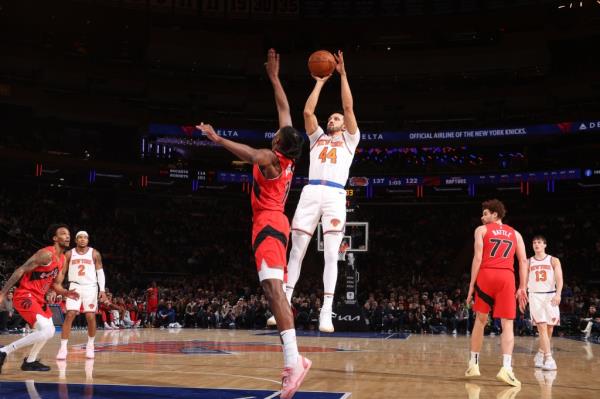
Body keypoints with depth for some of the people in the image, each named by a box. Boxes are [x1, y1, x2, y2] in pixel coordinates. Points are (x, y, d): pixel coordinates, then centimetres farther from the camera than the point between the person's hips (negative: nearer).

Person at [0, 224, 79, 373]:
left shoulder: (62, 259, 10)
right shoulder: (46, 254, -19)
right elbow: (20, 271, -20)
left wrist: (65, 293, 5)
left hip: (38, 298, 10)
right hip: (25, 296, -10)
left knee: (49, 331, 18)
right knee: (46, 331, -22)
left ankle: (30, 362, 32)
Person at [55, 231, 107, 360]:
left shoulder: (95, 254, 1)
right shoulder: (69, 254, 3)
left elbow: (100, 272, 2)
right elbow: (62, 273, 5)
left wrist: (102, 290, -7)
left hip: (90, 287, 0)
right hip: (75, 287, 0)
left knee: (91, 317, -1)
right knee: (69, 315, -12)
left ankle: (90, 346, 17)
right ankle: (63, 348, -9)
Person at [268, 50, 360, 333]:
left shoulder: (349, 139, 20)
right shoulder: (317, 137, 28)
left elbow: (349, 107, 9)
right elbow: (308, 111, 16)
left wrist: (343, 74, 11)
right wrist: (320, 82, 22)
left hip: (335, 195, -3)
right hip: (310, 193, 3)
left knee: (331, 255, -8)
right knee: (296, 251, -1)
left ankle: (326, 312, -10)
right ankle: (284, 306, 2)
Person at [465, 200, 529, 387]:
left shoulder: (482, 230, 10)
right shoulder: (515, 234, 19)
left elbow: (478, 258, -1)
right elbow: (523, 261, 10)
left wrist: (471, 284, -1)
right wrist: (522, 287, 9)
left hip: (486, 275, -1)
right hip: (507, 277, 1)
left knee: (480, 320, 13)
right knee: (507, 324, -1)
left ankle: (473, 364, 19)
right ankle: (506, 368, -17)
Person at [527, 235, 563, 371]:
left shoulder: (553, 261, 4)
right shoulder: (528, 262, 9)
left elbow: (559, 279, -6)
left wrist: (558, 294, -23)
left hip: (551, 296, 0)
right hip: (535, 296, 0)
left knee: (549, 328, 5)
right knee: (542, 327, -12)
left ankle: (541, 353, 26)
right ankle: (548, 359, -17)